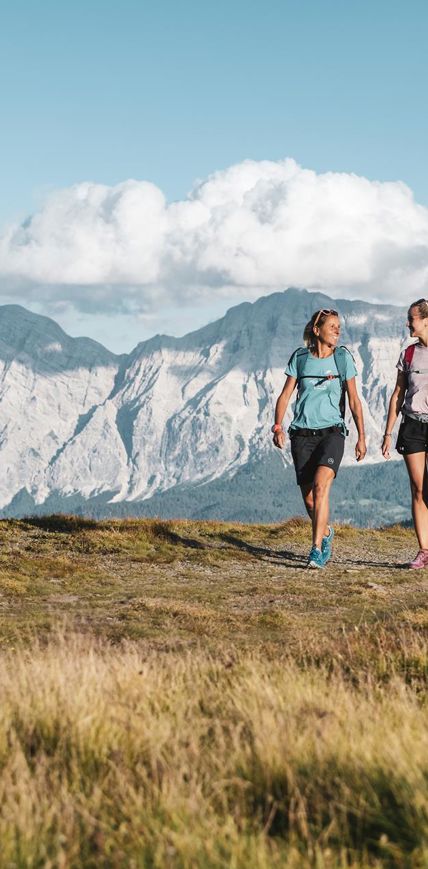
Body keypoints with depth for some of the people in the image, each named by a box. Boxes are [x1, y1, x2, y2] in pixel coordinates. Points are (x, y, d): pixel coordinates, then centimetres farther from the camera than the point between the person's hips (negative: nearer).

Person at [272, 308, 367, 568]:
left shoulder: (343, 357, 3)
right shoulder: (300, 357, 5)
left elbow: (354, 400, 7)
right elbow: (286, 394, 6)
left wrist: (362, 437, 5)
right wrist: (278, 427, -7)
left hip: (332, 432, -2)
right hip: (303, 435, 2)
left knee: (321, 485, -24)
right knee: (309, 498, 4)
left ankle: (317, 548, -23)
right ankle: (326, 533, 35)